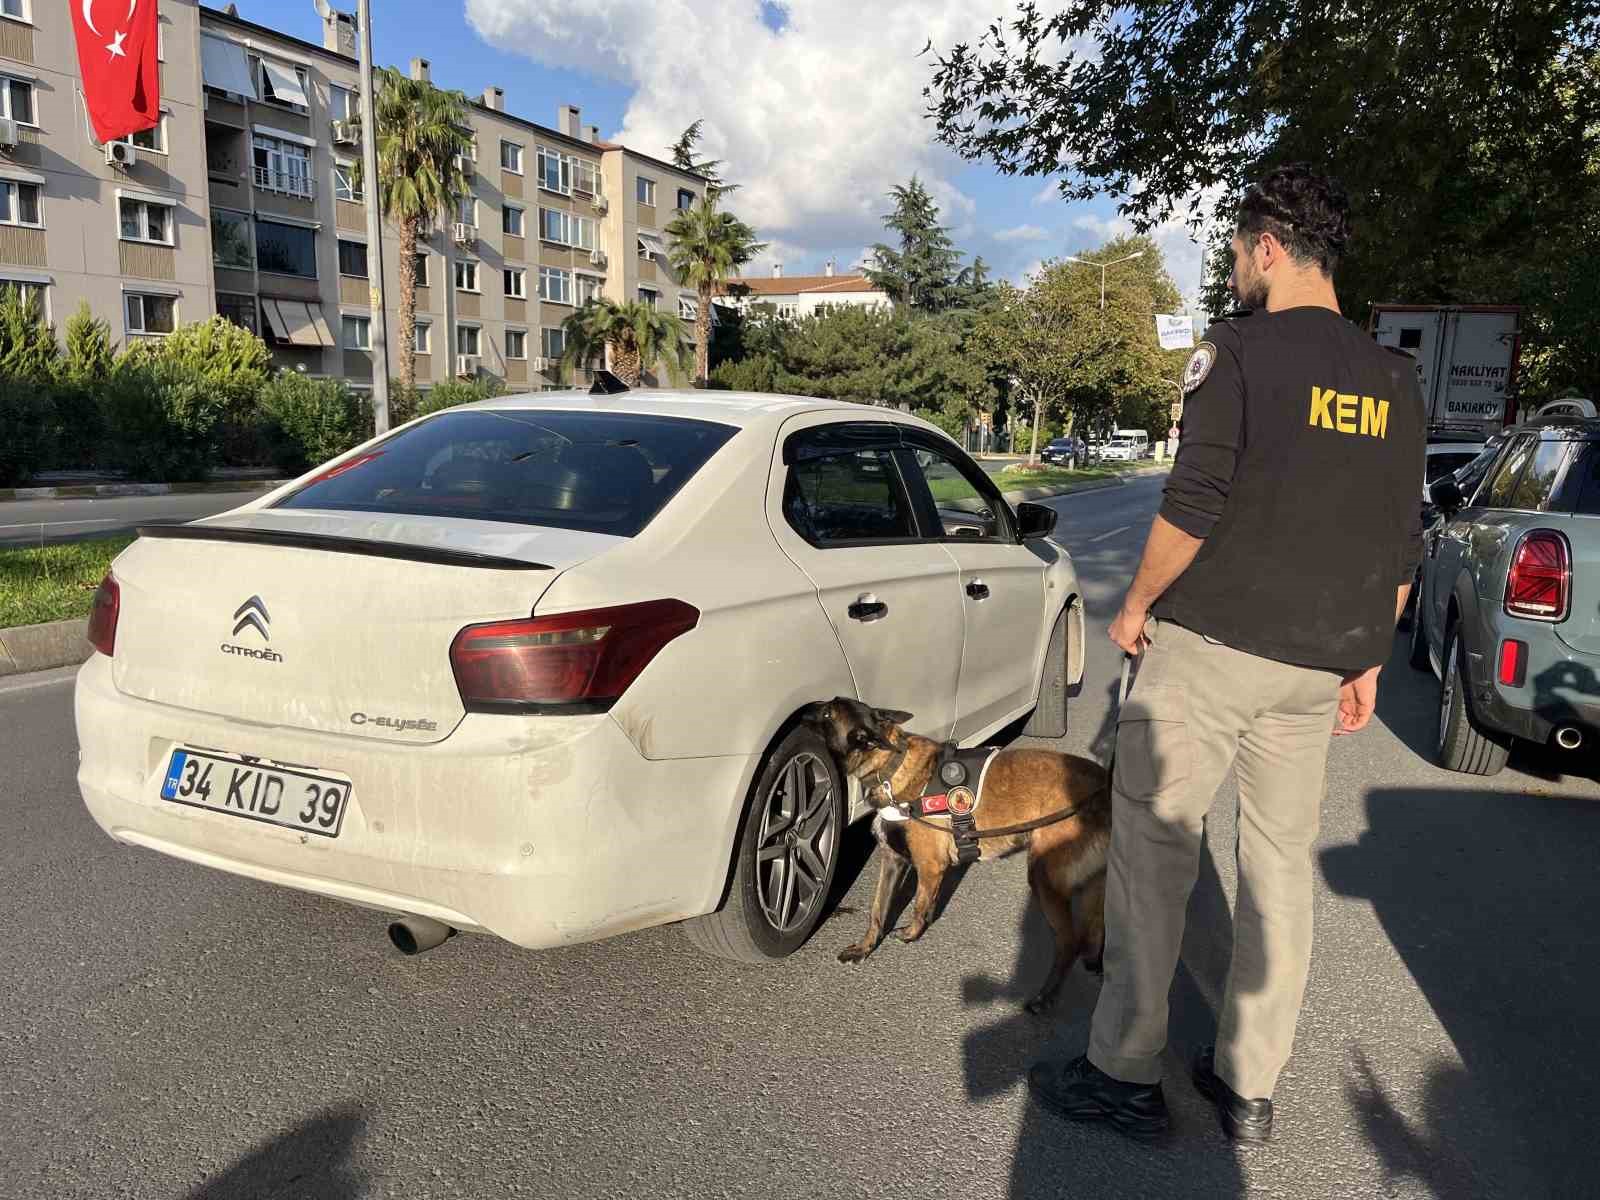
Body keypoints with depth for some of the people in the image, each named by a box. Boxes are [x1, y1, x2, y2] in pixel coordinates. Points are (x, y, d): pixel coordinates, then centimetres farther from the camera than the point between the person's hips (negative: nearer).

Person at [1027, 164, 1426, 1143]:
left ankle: (1126, 1074, 11)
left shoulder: (1240, 349, -8)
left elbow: (1194, 506, -17)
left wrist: (1136, 605, -4)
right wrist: (1367, 662, 19)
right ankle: (1250, 1086, 24)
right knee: (1283, 864, 13)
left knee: (1153, 851, 3)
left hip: (1208, 647, -6)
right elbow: (1402, 546, 12)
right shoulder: (1396, 382, 11)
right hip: (1319, 666, 7)